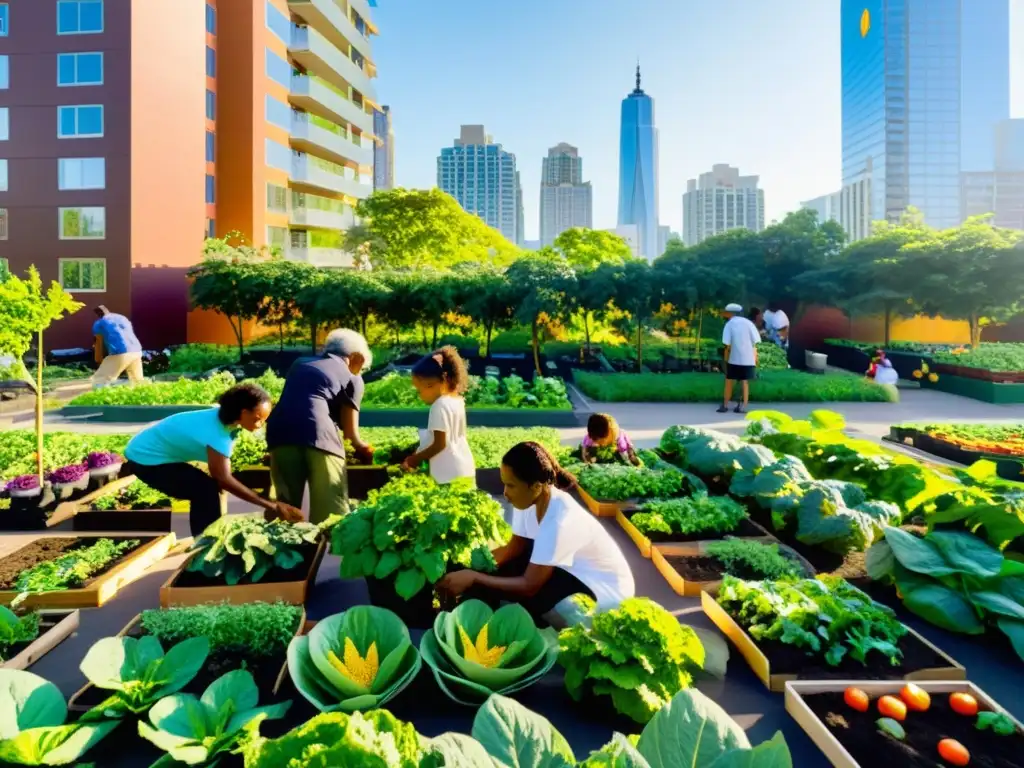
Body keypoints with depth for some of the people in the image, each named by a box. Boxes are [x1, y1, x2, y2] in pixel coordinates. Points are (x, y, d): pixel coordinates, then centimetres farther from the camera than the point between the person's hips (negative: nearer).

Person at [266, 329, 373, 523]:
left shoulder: (299, 364, 30)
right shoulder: (352, 378, 16)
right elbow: (350, 431, 13)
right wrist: (363, 449, 35)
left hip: (280, 432, 5)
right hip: (317, 434, -4)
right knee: (332, 512, 3)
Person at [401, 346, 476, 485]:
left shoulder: (441, 406, -19)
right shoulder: (456, 399, 8)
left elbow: (439, 444, -17)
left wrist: (415, 459, -7)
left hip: (451, 475, -9)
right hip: (462, 468, 9)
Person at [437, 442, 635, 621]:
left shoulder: (559, 521, -34)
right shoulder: (530, 500, -12)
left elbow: (529, 586, -30)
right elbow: (515, 548, 1)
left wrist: (473, 578, -27)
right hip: (570, 570, 8)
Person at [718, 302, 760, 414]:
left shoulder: (729, 324, -2)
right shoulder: (748, 323, 5)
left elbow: (727, 345, -8)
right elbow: (755, 342, 1)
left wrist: (725, 359, -2)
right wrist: (755, 358, 7)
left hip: (734, 358, -2)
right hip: (748, 358, 2)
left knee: (729, 382, 9)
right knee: (745, 382, 8)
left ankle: (725, 405, 12)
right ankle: (743, 406, 3)